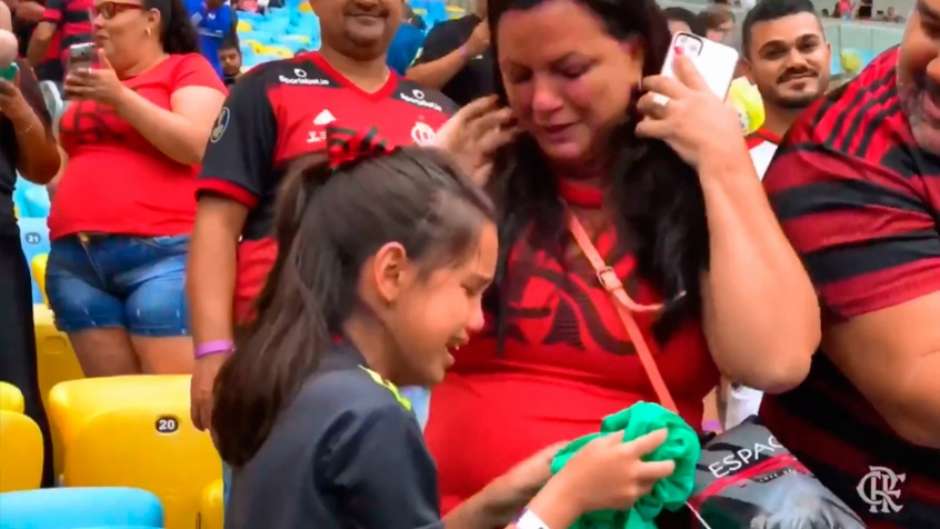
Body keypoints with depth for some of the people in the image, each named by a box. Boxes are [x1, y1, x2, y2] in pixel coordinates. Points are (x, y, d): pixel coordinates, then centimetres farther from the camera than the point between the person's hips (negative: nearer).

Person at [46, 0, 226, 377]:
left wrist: (119, 96, -12)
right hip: (75, 258, 6)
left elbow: (198, 146, -11)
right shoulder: (91, 76, 20)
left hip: (160, 253, -6)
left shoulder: (188, 68, 4)